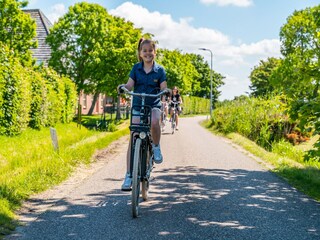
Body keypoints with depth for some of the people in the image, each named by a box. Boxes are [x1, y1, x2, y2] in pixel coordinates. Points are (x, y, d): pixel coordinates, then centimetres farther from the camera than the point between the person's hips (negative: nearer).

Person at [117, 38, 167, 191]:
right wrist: (123, 86, -25)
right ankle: (129, 175, -5)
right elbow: (130, 85, -3)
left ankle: (156, 147, -8)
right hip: (137, 105, 1)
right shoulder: (136, 68, 6)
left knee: (154, 121, -38)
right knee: (133, 138, -8)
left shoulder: (159, 70, 3)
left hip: (154, 105, -1)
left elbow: (163, 88, -3)